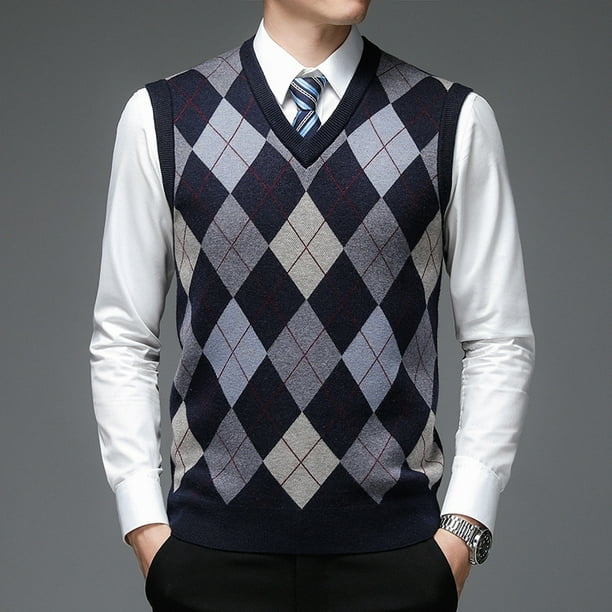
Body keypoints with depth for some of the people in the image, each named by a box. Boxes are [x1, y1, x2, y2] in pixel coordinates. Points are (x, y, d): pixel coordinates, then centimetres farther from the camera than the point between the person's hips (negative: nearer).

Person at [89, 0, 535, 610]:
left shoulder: (455, 119, 0)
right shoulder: (161, 116, 0)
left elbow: (499, 342, 2)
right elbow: (122, 340, 4)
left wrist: (462, 532, -4)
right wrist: (146, 527, -1)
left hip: (393, 545, 0)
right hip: (213, 549, 0)